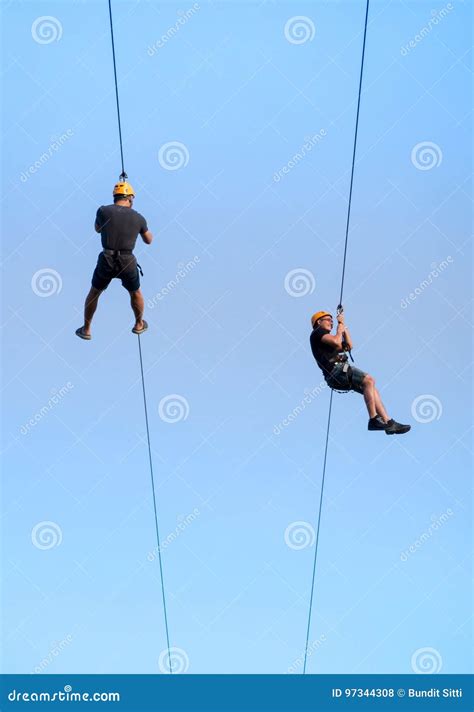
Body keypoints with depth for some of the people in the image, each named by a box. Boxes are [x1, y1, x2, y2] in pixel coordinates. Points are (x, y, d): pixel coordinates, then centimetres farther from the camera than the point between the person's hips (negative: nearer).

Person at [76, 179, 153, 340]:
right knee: (135, 293, 28)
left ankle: (86, 330, 31)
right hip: (128, 263, 0)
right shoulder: (138, 217, 2)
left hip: (106, 262, 0)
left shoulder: (103, 210, -3)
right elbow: (148, 240, 17)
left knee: (94, 293, 23)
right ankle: (139, 324, 45)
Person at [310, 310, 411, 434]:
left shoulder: (326, 337, 31)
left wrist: (344, 327, 24)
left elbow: (348, 346, 29)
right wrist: (340, 326, 3)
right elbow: (336, 342, -15)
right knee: (368, 380, -22)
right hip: (336, 371, -10)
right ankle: (373, 419, -22)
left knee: (371, 389, 4)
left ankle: (388, 422, 1)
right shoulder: (318, 332, 2)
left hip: (337, 377, 10)